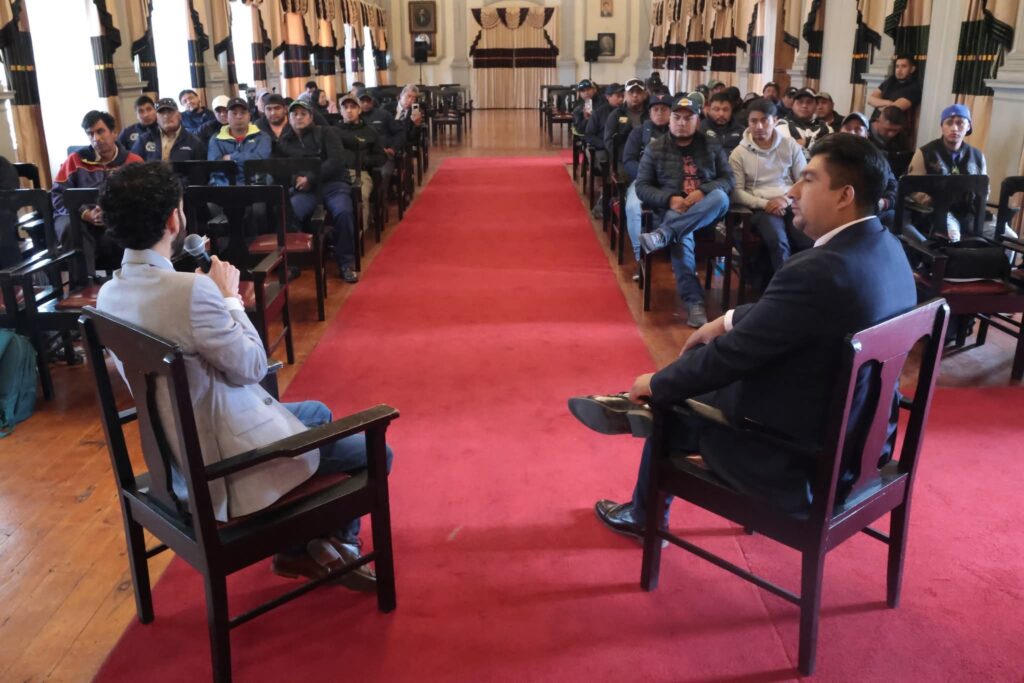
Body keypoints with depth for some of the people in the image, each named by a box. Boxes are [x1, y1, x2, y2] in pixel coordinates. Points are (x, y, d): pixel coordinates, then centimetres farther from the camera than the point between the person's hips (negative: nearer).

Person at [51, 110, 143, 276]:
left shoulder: (133, 162, 6)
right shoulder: (76, 159, 7)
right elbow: (58, 196, 3)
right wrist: (87, 214, -15)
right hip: (79, 219, 1)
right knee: (70, 228, -35)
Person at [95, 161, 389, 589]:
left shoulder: (110, 293, -2)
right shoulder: (191, 289, -31)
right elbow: (252, 367, -18)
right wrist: (231, 297, -8)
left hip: (182, 447, 9)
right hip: (228, 460, -9)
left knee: (317, 412, 29)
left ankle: (298, 544, 33)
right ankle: (334, 545, 31)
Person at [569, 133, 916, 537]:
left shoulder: (818, 271, -31)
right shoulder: (885, 247, -1)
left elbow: (732, 353, -22)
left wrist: (655, 384, -6)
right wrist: (729, 320, 11)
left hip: (806, 463, -8)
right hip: (860, 436, 8)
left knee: (674, 406, 16)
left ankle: (645, 516, 39)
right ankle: (637, 408, 33)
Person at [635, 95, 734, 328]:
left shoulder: (712, 147, 14)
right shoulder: (655, 148, 9)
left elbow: (728, 180, 7)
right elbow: (642, 187, 3)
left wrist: (703, 191, -15)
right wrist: (669, 200, -16)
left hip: (706, 211, 2)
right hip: (670, 210, -2)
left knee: (721, 197, -34)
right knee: (681, 238, -36)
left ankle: (663, 234, -41)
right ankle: (694, 302, -37)